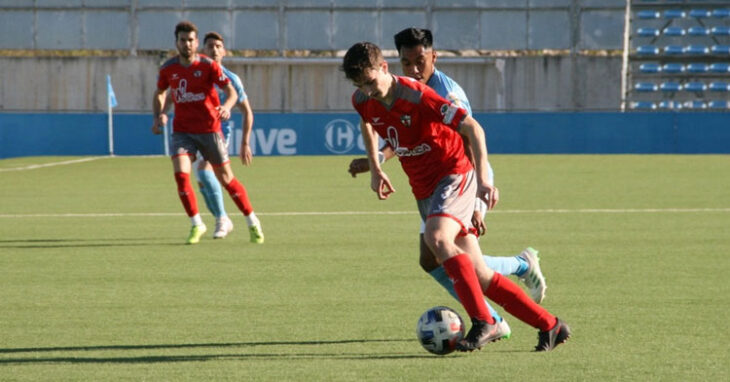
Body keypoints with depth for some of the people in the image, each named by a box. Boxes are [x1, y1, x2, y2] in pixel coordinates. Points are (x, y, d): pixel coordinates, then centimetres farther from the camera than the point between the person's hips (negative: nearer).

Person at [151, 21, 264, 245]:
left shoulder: (208, 65, -9)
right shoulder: (168, 68, 1)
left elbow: (231, 91, -12)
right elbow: (160, 93, 19)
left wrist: (226, 107, -34)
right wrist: (158, 115, 1)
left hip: (209, 129, -2)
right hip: (182, 131, 2)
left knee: (225, 178, 4)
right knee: (181, 174, -16)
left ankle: (253, 223, 20)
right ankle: (196, 225, -1)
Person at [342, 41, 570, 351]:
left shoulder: (417, 96, -23)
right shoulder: (363, 101, -2)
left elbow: (472, 128, -23)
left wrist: (482, 179, -31)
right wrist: (375, 170, 20)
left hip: (454, 174, -7)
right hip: (423, 188, 7)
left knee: (437, 239, -35)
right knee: (479, 277, 2)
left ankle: (483, 322, -29)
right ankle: (549, 325, 10)